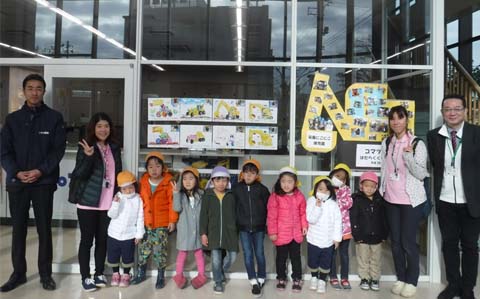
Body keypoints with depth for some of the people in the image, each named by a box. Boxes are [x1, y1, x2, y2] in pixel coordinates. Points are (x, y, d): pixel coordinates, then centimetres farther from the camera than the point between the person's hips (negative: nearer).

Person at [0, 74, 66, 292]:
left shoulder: (54, 118, 2)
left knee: (44, 229, 4)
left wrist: (40, 171, -15)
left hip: (44, 183, -2)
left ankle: (45, 274, 16)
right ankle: (18, 273, 22)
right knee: (18, 229, 9)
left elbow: (59, 150, -4)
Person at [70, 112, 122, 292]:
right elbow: (78, 175, -14)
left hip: (108, 203, 4)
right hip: (88, 202, -4)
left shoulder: (115, 148, 7)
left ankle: (99, 273, 25)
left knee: (103, 240, 11)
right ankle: (85, 277, 16)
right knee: (87, 240, 5)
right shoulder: (85, 147, -7)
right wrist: (88, 156, -29)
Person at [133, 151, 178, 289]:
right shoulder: (143, 182, 3)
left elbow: (172, 203, -8)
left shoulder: (168, 182, -9)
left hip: (162, 224, -4)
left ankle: (161, 276, 19)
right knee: (143, 249, 14)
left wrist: (172, 220, -9)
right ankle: (141, 272, 32)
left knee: (160, 250, 3)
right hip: (145, 222, 4)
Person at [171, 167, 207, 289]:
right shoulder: (181, 195, -4)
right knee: (182, 253, 10)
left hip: (198, 229, 1)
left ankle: (201, 275, 24)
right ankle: (179, 276, 24)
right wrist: (176, 193, -24)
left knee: (199, 252, 11)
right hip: (184, 229, -1)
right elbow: (177, 208, -17)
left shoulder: (201, 195, -2)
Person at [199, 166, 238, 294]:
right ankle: (218, 282, 21)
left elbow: (235, 215, 7)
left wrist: (236, 231, 7)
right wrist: (203, 233, -4)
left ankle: (221, 273, 31)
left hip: (229, 231, 1)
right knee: (216, 259, 2)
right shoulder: (207, 196, -1)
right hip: (213, 232, -1)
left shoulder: (231, 196, 2)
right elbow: (204, 215, 0)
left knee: (232, 256, 3)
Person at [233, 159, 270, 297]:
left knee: (259, 254, 10)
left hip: (259, 227, -1)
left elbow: (268, 207, 1)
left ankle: (261, 279, 27)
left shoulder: (262, 189, -6)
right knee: (248, 255, 3)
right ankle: (254, 282, 12)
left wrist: (268, 224, 2)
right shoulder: (237, 188, -3)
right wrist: (235, 224, 4)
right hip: (243, 228, 1)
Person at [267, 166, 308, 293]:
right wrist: (272, 232, -10)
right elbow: (271, 216, -11)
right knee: (281, 257, 13)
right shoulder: (275, 196, -13)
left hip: (296, 233, 2)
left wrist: (304, 226, 2)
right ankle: (281, 279, 30)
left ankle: (297, 279, 28)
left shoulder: (299, 196, -2)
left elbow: (303, 213, 8)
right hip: (281, 234, -2)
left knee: (296, 257, 14)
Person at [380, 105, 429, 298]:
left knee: (408, 242, 0)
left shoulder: (417, 144, -9)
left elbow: (421, 174, -12)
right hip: (391, 199, 5)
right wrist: (382, 191, 13)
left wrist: (409, 157, -25)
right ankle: (400, 278, 28)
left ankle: (411, 281, 19)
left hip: (411, 200, -5)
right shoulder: (386, 143, 5)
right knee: (395, 242, 12)